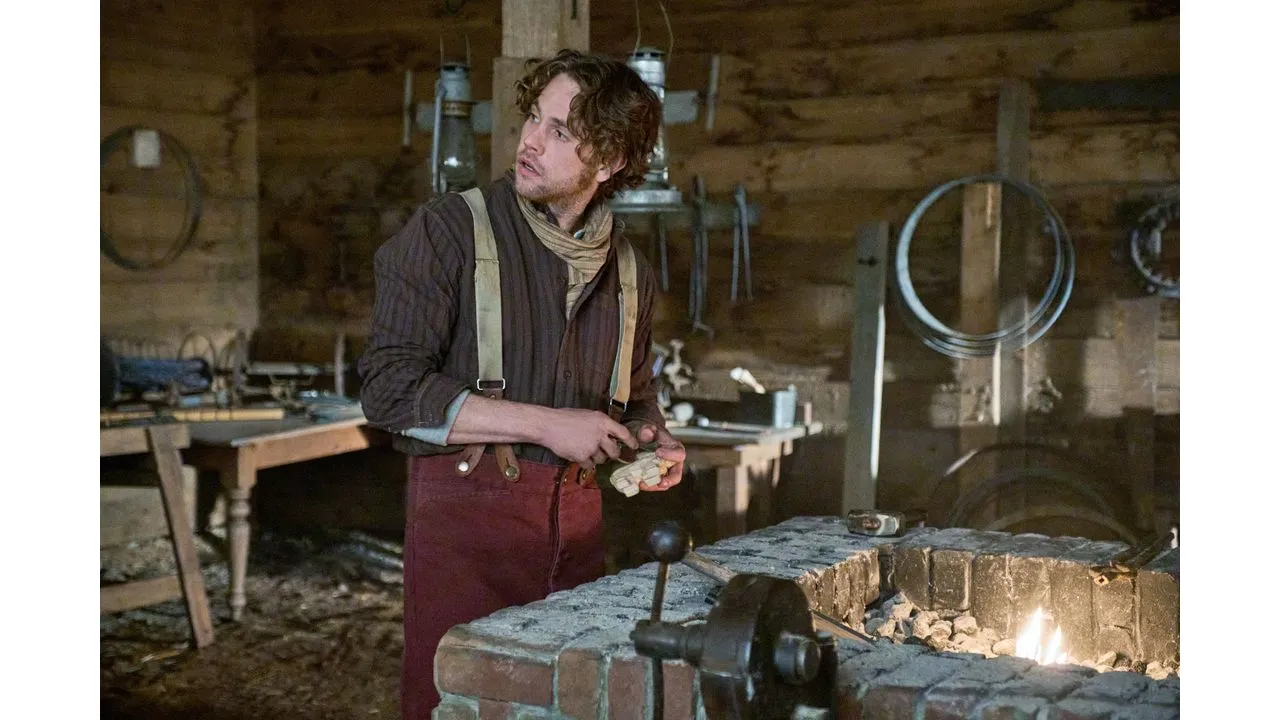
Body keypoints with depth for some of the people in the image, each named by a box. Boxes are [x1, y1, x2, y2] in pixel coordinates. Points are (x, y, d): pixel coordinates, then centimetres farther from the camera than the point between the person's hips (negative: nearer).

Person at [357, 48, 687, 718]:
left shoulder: (628, 269, 11)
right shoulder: (449, 229, -6)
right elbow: (390, 386, -14)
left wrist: (654, 442, 4)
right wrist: (545, 424, -17)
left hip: (576, 520, 5)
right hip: (466, 505, -4)